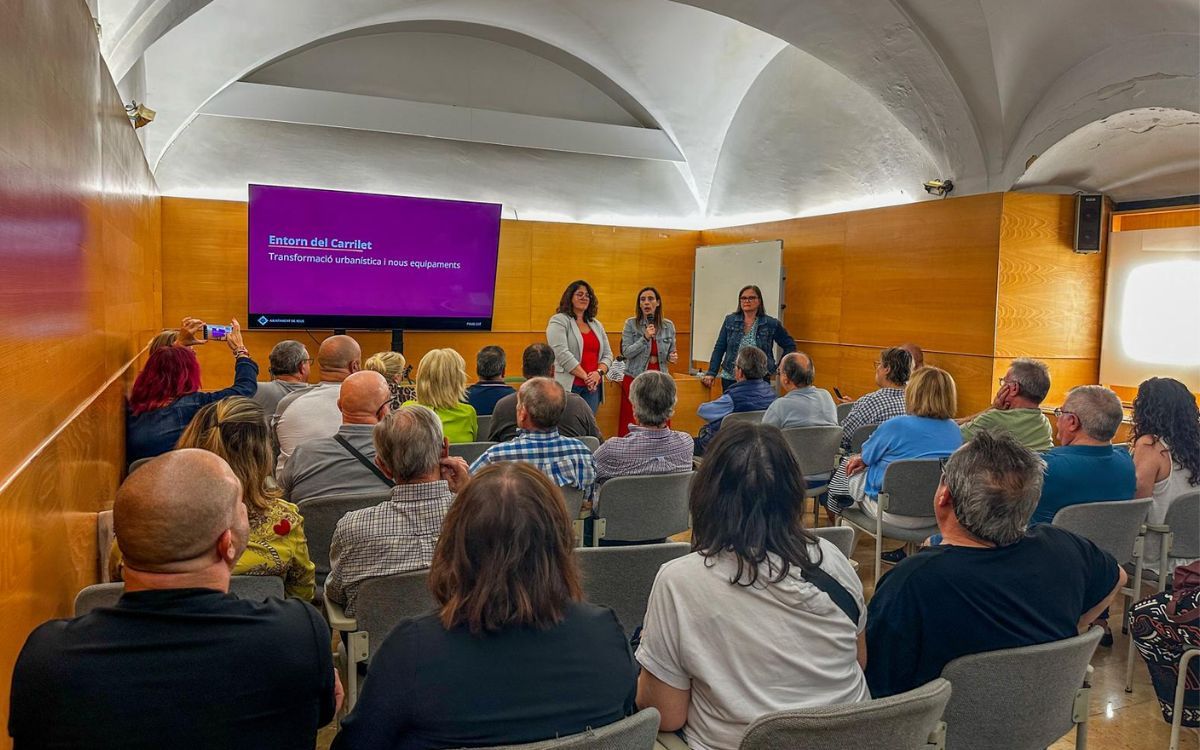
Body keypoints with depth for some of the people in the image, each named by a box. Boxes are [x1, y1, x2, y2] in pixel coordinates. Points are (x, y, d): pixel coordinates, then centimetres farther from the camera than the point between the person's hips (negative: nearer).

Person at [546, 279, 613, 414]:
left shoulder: (596, 325, 18)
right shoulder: (559, 321, -1)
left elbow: (607, 354, 15)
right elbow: (562, 354, -13)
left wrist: (599, 372, -6)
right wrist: (585, 377, -14)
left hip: (593, 387, 5)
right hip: (569, 387, -5)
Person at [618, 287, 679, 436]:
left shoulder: (668, 326, 7)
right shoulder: (631, 324, 0)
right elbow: (626, 352, -7)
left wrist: (672, 357, -6)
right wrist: (645, 338, -17)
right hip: (635, 379, -2)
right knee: (632, 427, -4)